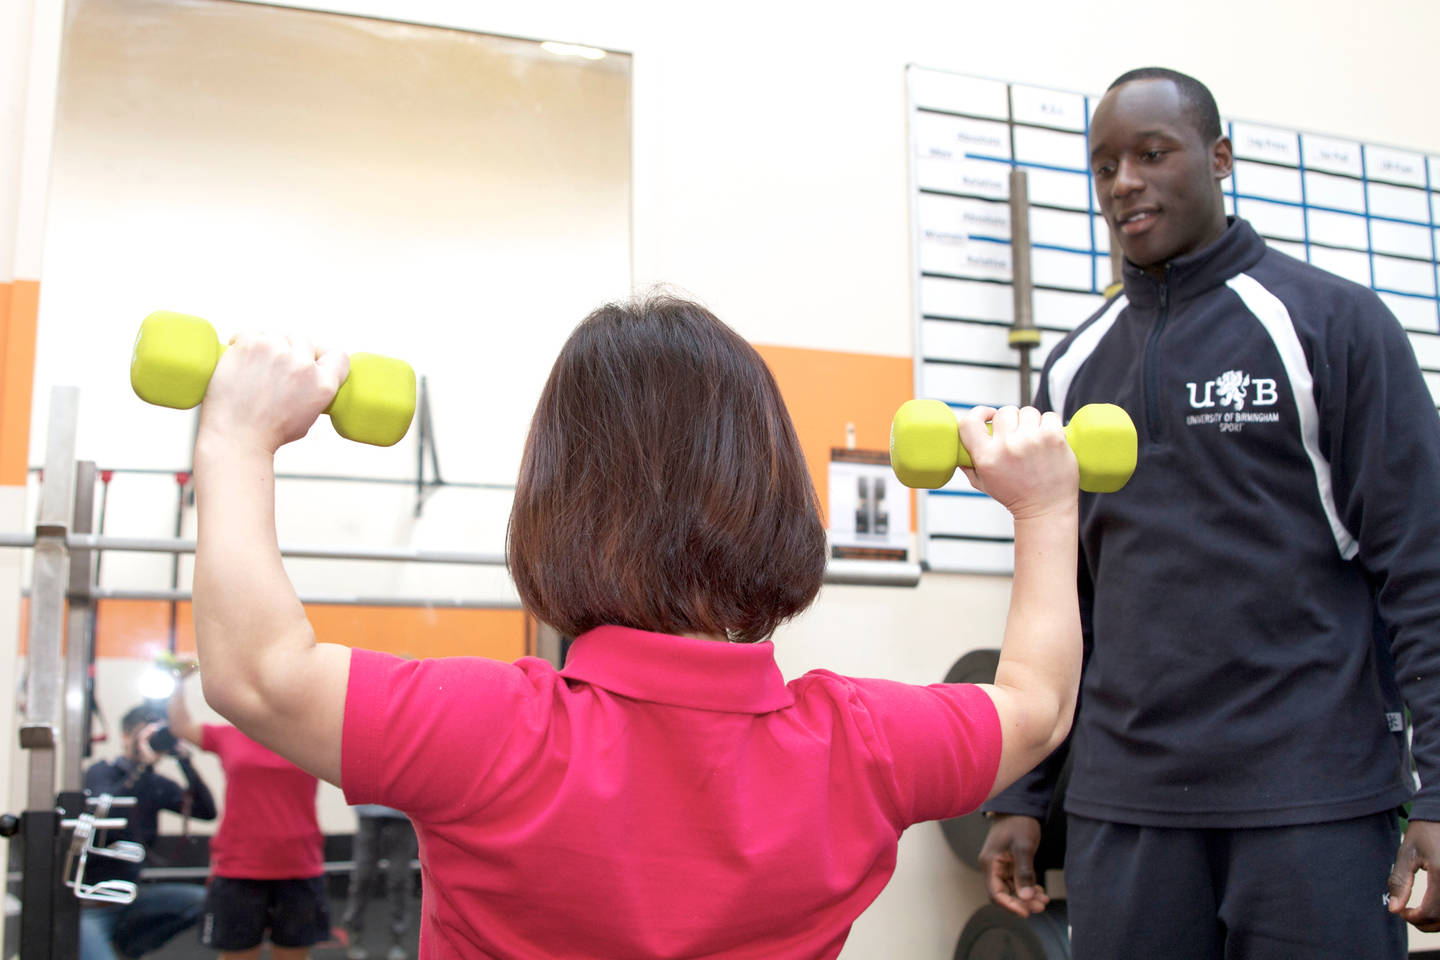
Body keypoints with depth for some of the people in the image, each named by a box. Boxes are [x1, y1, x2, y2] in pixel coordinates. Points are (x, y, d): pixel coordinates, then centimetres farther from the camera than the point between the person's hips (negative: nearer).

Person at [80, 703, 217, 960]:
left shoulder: (157, 784, 5)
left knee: (202, 900, -7)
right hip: (89, 906, -7)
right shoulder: (101, 772, -9)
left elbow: (206, 811, -6)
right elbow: (106, 813, -30)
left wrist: (183, 760, -14)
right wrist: (144, 765, -29)